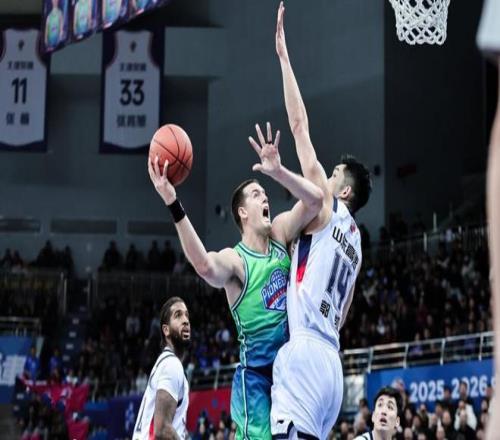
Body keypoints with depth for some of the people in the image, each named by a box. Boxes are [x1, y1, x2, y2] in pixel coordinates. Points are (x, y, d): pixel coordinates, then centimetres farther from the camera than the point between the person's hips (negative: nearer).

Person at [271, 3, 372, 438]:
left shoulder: (324, 210, 3)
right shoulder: (353, 239, 25)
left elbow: (300, 126, 1)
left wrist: (283, 55, 4)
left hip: (305, 355, -9)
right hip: (330, 361, 9)